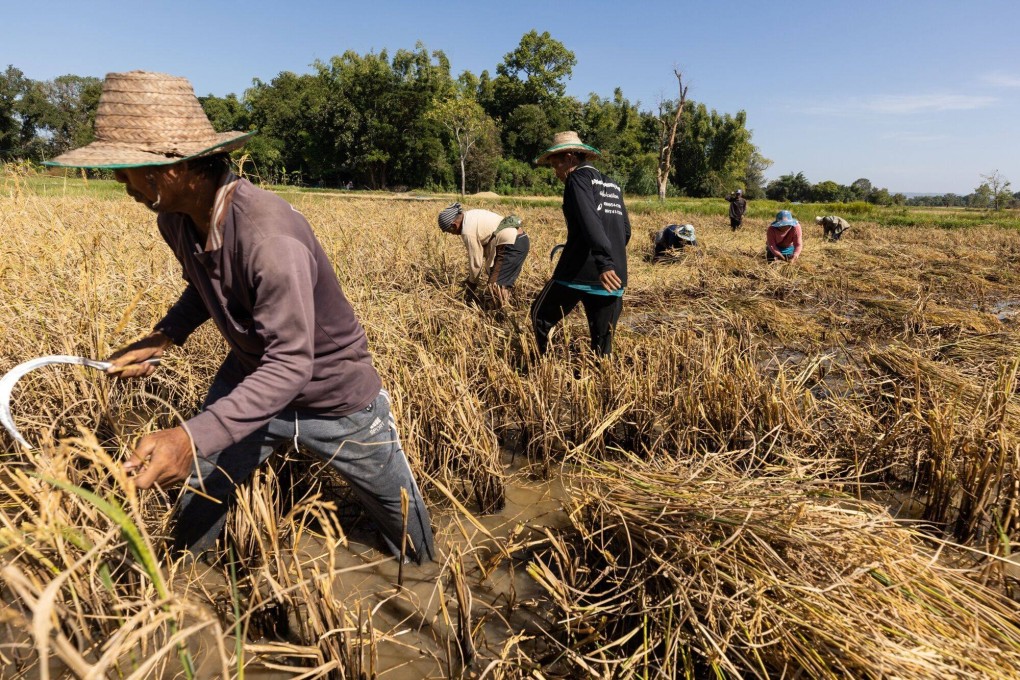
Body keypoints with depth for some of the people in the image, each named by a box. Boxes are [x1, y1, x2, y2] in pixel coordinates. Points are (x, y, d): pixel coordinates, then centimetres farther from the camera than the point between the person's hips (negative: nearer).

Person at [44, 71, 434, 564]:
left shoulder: (270, 236, -36)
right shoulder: (176, 220, -10)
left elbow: (291, 365, -35)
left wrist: (194, 437, -43)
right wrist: (162, 337, -7)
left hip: (332, 394, -6)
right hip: (249, 380, 6)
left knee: (398, 507, 15)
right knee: (196, 505, 16)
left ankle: (425, 577, 46)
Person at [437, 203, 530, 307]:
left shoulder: (468, 231, -14)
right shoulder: (471, 215, 14)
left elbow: (476, 261, -6)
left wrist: (472, 284, 12)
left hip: (512, 245, -10)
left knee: (495, 285, -7)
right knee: (504, 282, 20)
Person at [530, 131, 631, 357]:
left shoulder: (579, 178, -2)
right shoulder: (612, 185, 19)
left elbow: (590, 222, -19)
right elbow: (626, 231, 22)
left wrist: (604, 263, -30)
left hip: (580, 272, -7)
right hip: (614, 275, 7)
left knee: (541, 316, 13)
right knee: (603, 342, 9)